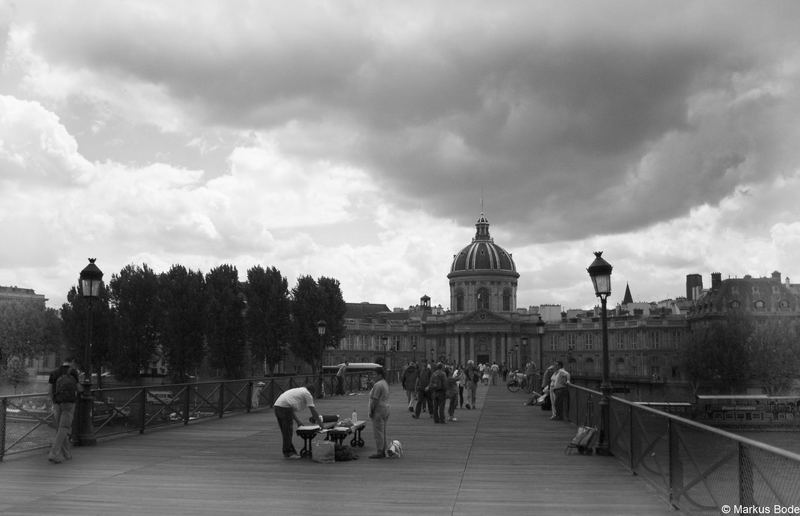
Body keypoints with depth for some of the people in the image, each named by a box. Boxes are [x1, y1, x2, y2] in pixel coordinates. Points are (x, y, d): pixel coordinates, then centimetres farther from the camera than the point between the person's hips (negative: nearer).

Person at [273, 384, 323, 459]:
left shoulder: (297, 391, 30)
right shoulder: (307, 394, 5)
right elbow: (313, 410, 4)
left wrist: (298, 421, 30)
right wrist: (320, 423, 10)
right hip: (284, 407, -9)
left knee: (285, 431, 15)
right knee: (288, 431, 0)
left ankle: (291, 451, 23)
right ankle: (287, 453, 5)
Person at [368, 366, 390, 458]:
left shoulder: (377, 385, -18)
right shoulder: (385, 384, 14)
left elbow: (375, 399, -20)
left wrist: (371, 411, -16)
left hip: (378, 410, -10)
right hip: (385, 408, 10)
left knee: (378, 432, -6)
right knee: (383, 432, 14)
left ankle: (379, 452, -3)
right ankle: (384, 451, 18)